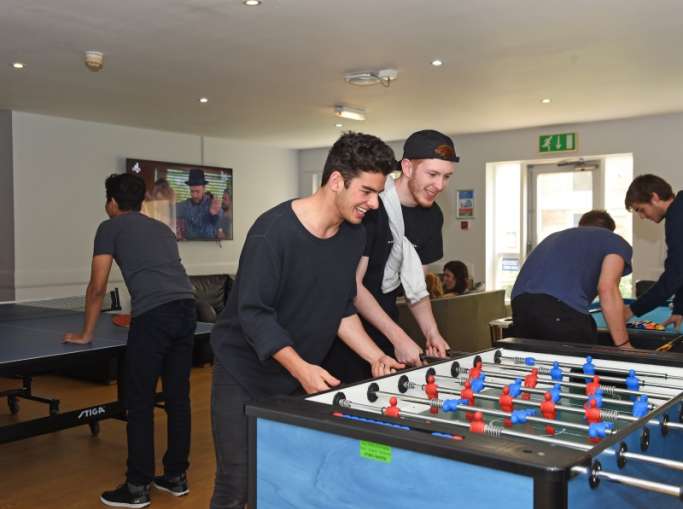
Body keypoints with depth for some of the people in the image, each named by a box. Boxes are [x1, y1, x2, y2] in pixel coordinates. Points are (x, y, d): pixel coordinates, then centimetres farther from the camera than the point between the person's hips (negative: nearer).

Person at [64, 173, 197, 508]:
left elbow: (98, 286, 6)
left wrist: (86, 334, 17)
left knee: (139, 404, 3)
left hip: (153, 315, -6)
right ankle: (176, 477, 22)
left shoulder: (110, 227, 11)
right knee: (178, 398, 13)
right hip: (186, 307, 6)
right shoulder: (162, 228, 28)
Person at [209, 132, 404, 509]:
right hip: (245, 375, -5)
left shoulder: (354, 236, -1)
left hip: (303, 375, 6)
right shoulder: (273, 231, -22)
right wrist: (300, 367, -32)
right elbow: (254, 314, -23)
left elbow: (340, 309, 6)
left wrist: (375, 357, -4)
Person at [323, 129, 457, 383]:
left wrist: (431, 332, -7)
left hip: (382, 314, 7)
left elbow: (415, 285, 9)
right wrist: (399, 338, -25)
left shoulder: (432, 216, 2)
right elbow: (351, 284, -21)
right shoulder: (370, 205, -21)